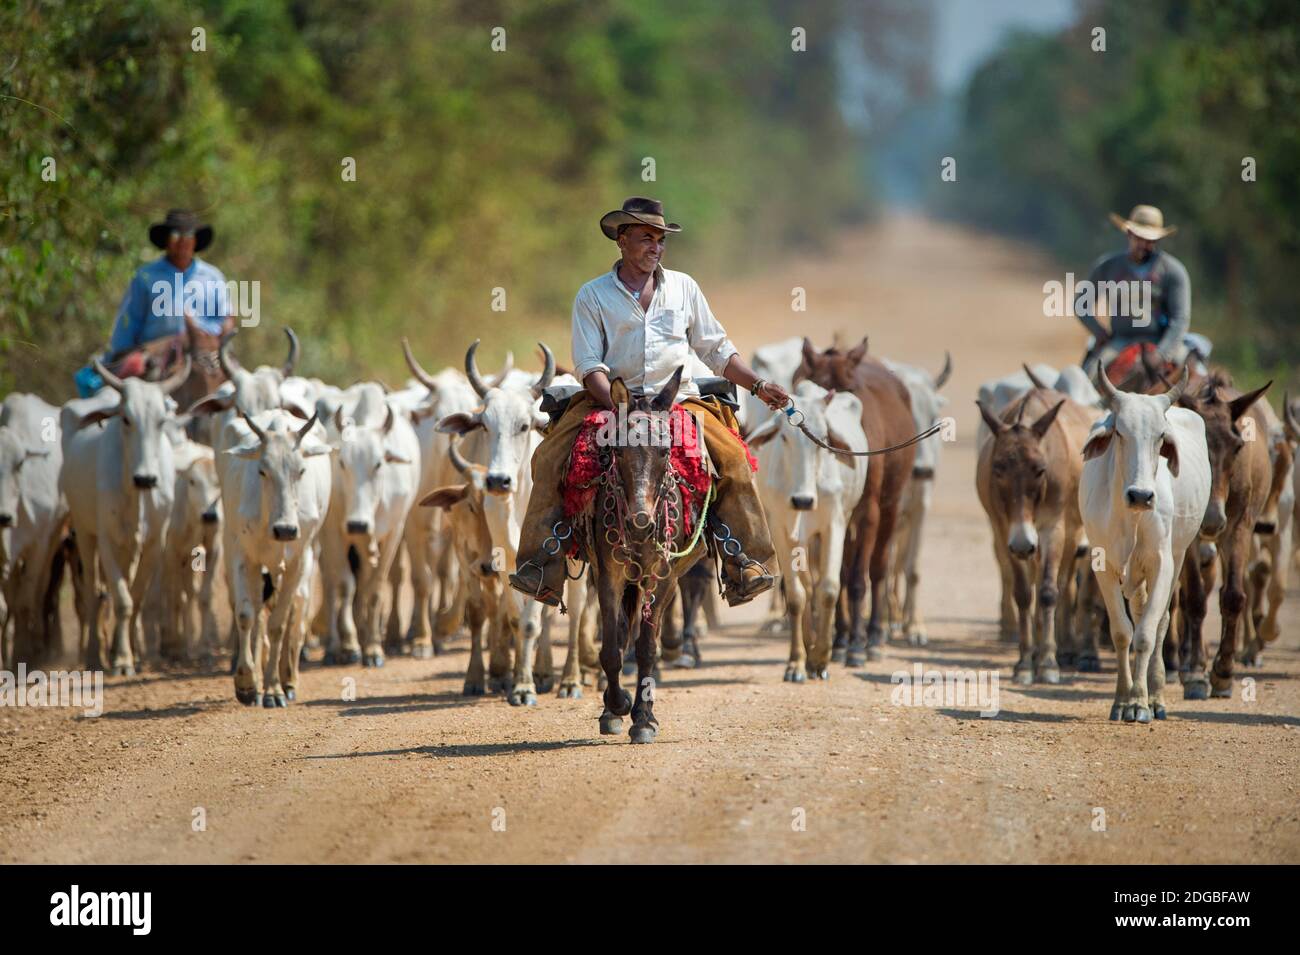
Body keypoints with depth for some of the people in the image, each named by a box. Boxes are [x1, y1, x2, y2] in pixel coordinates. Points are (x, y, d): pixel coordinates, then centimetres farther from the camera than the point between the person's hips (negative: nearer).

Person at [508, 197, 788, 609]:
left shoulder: (683, 287, 13)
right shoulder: (592, 296, 5)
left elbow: (716, 349, 18)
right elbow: (588, 364, -3)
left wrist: (758, 385, 6)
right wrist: (617, 407, -19)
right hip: (606, 400, -1)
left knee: (732, 457, -22)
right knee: (549, 459, -23)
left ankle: (746, 564, -18)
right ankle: (540, 563, -21)